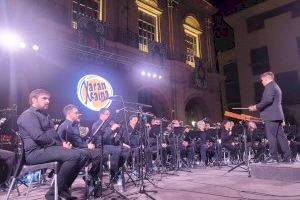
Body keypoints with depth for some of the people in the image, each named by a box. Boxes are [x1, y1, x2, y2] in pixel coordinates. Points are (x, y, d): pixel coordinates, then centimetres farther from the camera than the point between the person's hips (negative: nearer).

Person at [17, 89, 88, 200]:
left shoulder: (45, 115, 24)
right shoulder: (28, 115, -8)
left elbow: (53, 134, 21)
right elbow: (39, 137, -21)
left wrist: (63, 143, 0)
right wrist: (60, 145, -16)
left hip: (50, 148, 10)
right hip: (35, 152, -9)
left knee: (82, 155, -4)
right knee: (74, 155, -29)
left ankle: (63, 188, 2)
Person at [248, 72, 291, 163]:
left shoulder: (270, 86, -6)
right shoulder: (276, 86, 25)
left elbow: (268, 100, -21)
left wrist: (256, 107, -13)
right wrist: (258, 107, 18)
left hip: (271, 116, -10)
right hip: (277, 115, 10)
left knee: (271, 136, -8)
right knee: (281, 136, 8)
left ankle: (274, 157, -6)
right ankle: (287, 157, 10)